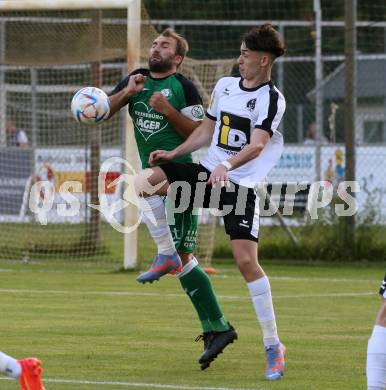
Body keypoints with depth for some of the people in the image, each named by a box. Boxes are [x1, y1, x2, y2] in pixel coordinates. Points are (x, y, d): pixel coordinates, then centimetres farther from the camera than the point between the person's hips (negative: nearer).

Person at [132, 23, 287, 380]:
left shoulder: (271, 99, -9)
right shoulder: (225, 85, 11)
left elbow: (257, 146, -22)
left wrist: (226, 166, -39)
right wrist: (173, 154, 16)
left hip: (242, 184, -5)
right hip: (208, 172, 5)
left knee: (246, 260, -14)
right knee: (145, 181, -18)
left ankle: (273, 345, -4)